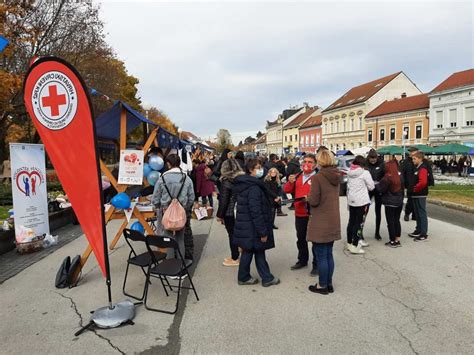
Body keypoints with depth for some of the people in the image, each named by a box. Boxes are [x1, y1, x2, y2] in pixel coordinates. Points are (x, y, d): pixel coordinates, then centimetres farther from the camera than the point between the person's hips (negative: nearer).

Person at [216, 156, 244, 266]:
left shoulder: (227, 181, -15)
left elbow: (223, 200, -14)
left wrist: (219, 215, -5)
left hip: (229, 212, -6)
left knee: (232, 235, 3)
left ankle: (235, 259, 12)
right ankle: (235, 256, 25)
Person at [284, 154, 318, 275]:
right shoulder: (297, 177, 10)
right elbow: (287, 190, 9)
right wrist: (290, 182, -9)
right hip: (299, 214, 7)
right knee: (301, 238, 20)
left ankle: (316, 264, 13)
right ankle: (302, 260, 36)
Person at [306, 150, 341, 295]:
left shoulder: (317, 177, -17)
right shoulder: (336, 176, 6)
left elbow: (314, 201, -18)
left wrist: (308, 197, 3)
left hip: (320, 223, -7)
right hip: (333, 222, 7)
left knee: (321, 256, 4)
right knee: (329, 255, 16)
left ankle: (322, 286, 15)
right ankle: (329, 284, 25)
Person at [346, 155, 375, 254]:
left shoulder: (350, 173, 5)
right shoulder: (365, 173, -12)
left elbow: (348, 186, 9)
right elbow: (371, 187, -6)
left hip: (351, 200, 6)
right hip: (362, 201, -6)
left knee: (351, 221, 14)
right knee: (359, 222, -2)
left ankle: (350, 243, 23)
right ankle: (354, 246, -1)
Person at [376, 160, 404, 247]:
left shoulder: (387, 178, -17)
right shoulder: (400, 177, 5)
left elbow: (381, 188, -14)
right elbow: (402, 189, 13)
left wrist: (376, 185, 5)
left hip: (390, 203, -7)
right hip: (399, 202, 7)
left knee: (390, 222, 2)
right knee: (397, 221, 14)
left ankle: (392, 241, 6)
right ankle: (397, 240, 18)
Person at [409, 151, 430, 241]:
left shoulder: (423, 169, -16)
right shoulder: (417, 168, 14)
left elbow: (423, 182, -28)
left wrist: (415, 188, -15)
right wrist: (414, 188, 9)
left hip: (420, 195, -10)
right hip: (416, 195, 10)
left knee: (422, 214, -5)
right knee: (417, 213, 17)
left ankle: (424, 234, 0)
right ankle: (418, 231, 29)